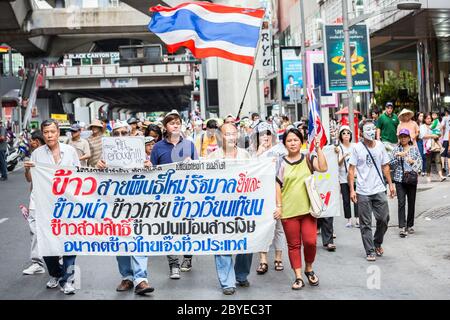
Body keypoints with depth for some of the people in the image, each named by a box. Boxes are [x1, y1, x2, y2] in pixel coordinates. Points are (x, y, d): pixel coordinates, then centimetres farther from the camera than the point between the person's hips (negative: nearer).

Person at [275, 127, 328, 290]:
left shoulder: (308, 159, 4)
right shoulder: (281, 162, 2)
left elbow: (323, 168, -13)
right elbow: (277, 185, 2)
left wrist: (318, 149, -16)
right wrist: (279, 206, -4)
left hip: (308, 208, 0)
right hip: (289, 211, 0)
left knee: (310, 241, -4)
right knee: (294, 244, 6)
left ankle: (309, 269, 23)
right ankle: (298, 277, 14)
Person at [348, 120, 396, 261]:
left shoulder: (380, 146, 5)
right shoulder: (357, 148, -6)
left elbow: (385, 166, 13)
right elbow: (351, 169, -6)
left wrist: (390, 184, 9)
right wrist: (352, 190, -11)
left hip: (379, 190, 3)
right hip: (363, 192, -3)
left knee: (384, 219, 6)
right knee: (366, 223, 3)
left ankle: (377, 243, 31)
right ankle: (370, 251, 12)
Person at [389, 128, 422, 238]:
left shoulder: (414, 149, 7)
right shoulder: (396, 149, 5)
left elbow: (420, 162, 4)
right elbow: (391, 165, 0)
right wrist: (397, 156, -14)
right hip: (399, 179, -2)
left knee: (411, 202, 7)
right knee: (401, 203, -11)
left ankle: (410, 225, 20)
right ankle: (402, 227, -14)